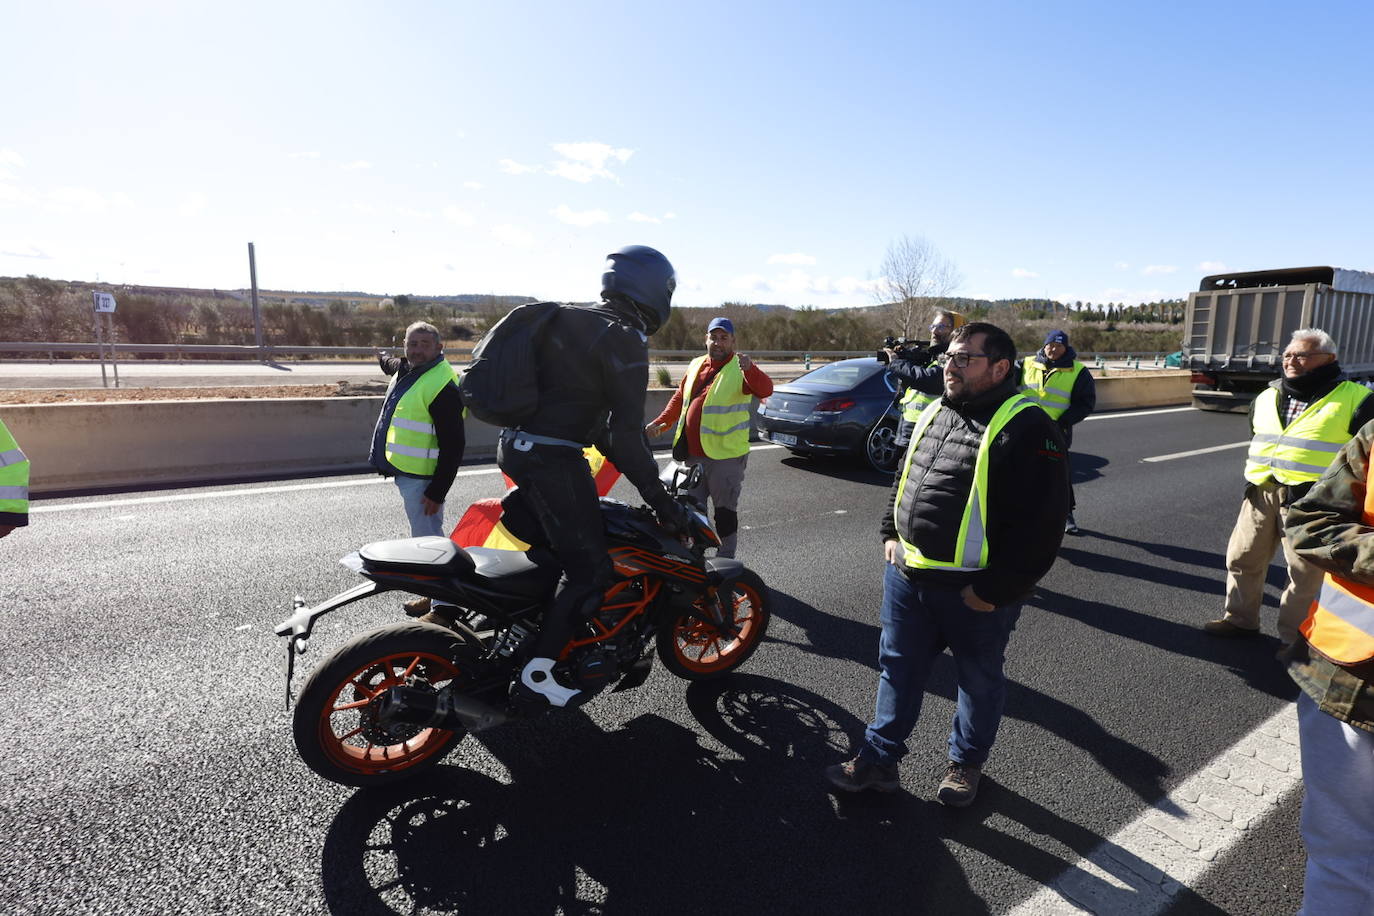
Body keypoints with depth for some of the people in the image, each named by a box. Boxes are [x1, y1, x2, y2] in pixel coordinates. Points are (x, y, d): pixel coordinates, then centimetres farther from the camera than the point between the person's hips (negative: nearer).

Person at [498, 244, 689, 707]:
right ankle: (538, 669, 4)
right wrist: (658, 496, -8)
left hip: (515, 446, 9)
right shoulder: (624, 340, -13)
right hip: (553, 457, -9)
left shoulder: (570, 318, 15)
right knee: (589, 566, 0)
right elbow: (627, 430, -16)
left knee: (558, 542, 27)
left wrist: (627, 464, 24)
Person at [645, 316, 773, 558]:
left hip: (726, 455, -6)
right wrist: (660, 423, 12)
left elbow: (765, 390, -25)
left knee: (725, 510, 4)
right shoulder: (696, 365, 13)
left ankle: (725, 558, 17)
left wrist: (749, 368, -43)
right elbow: (679, 398, 22)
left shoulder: (741, 369, -7)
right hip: (692, 454, 6)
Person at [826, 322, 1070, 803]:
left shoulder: (1027, 428, -15)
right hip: (907, 577, 7)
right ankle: (879, 758, 31)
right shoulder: (932, 414, 8)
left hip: (976, 592, -6)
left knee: (979, 680, 17)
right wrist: (891, 535, 9)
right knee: (898, 669, 16)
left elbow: (1042, 522, -19)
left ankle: (966, 761, 40)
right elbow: (902, 479, 20)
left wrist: (996, 590, -19)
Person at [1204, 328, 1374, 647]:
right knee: (1242, 559, 12)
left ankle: (1294, 639, 18)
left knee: (1306, 573, 4)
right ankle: (1239, 618, 28)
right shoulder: (1266, 398, 14)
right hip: (1261, 494, 6)